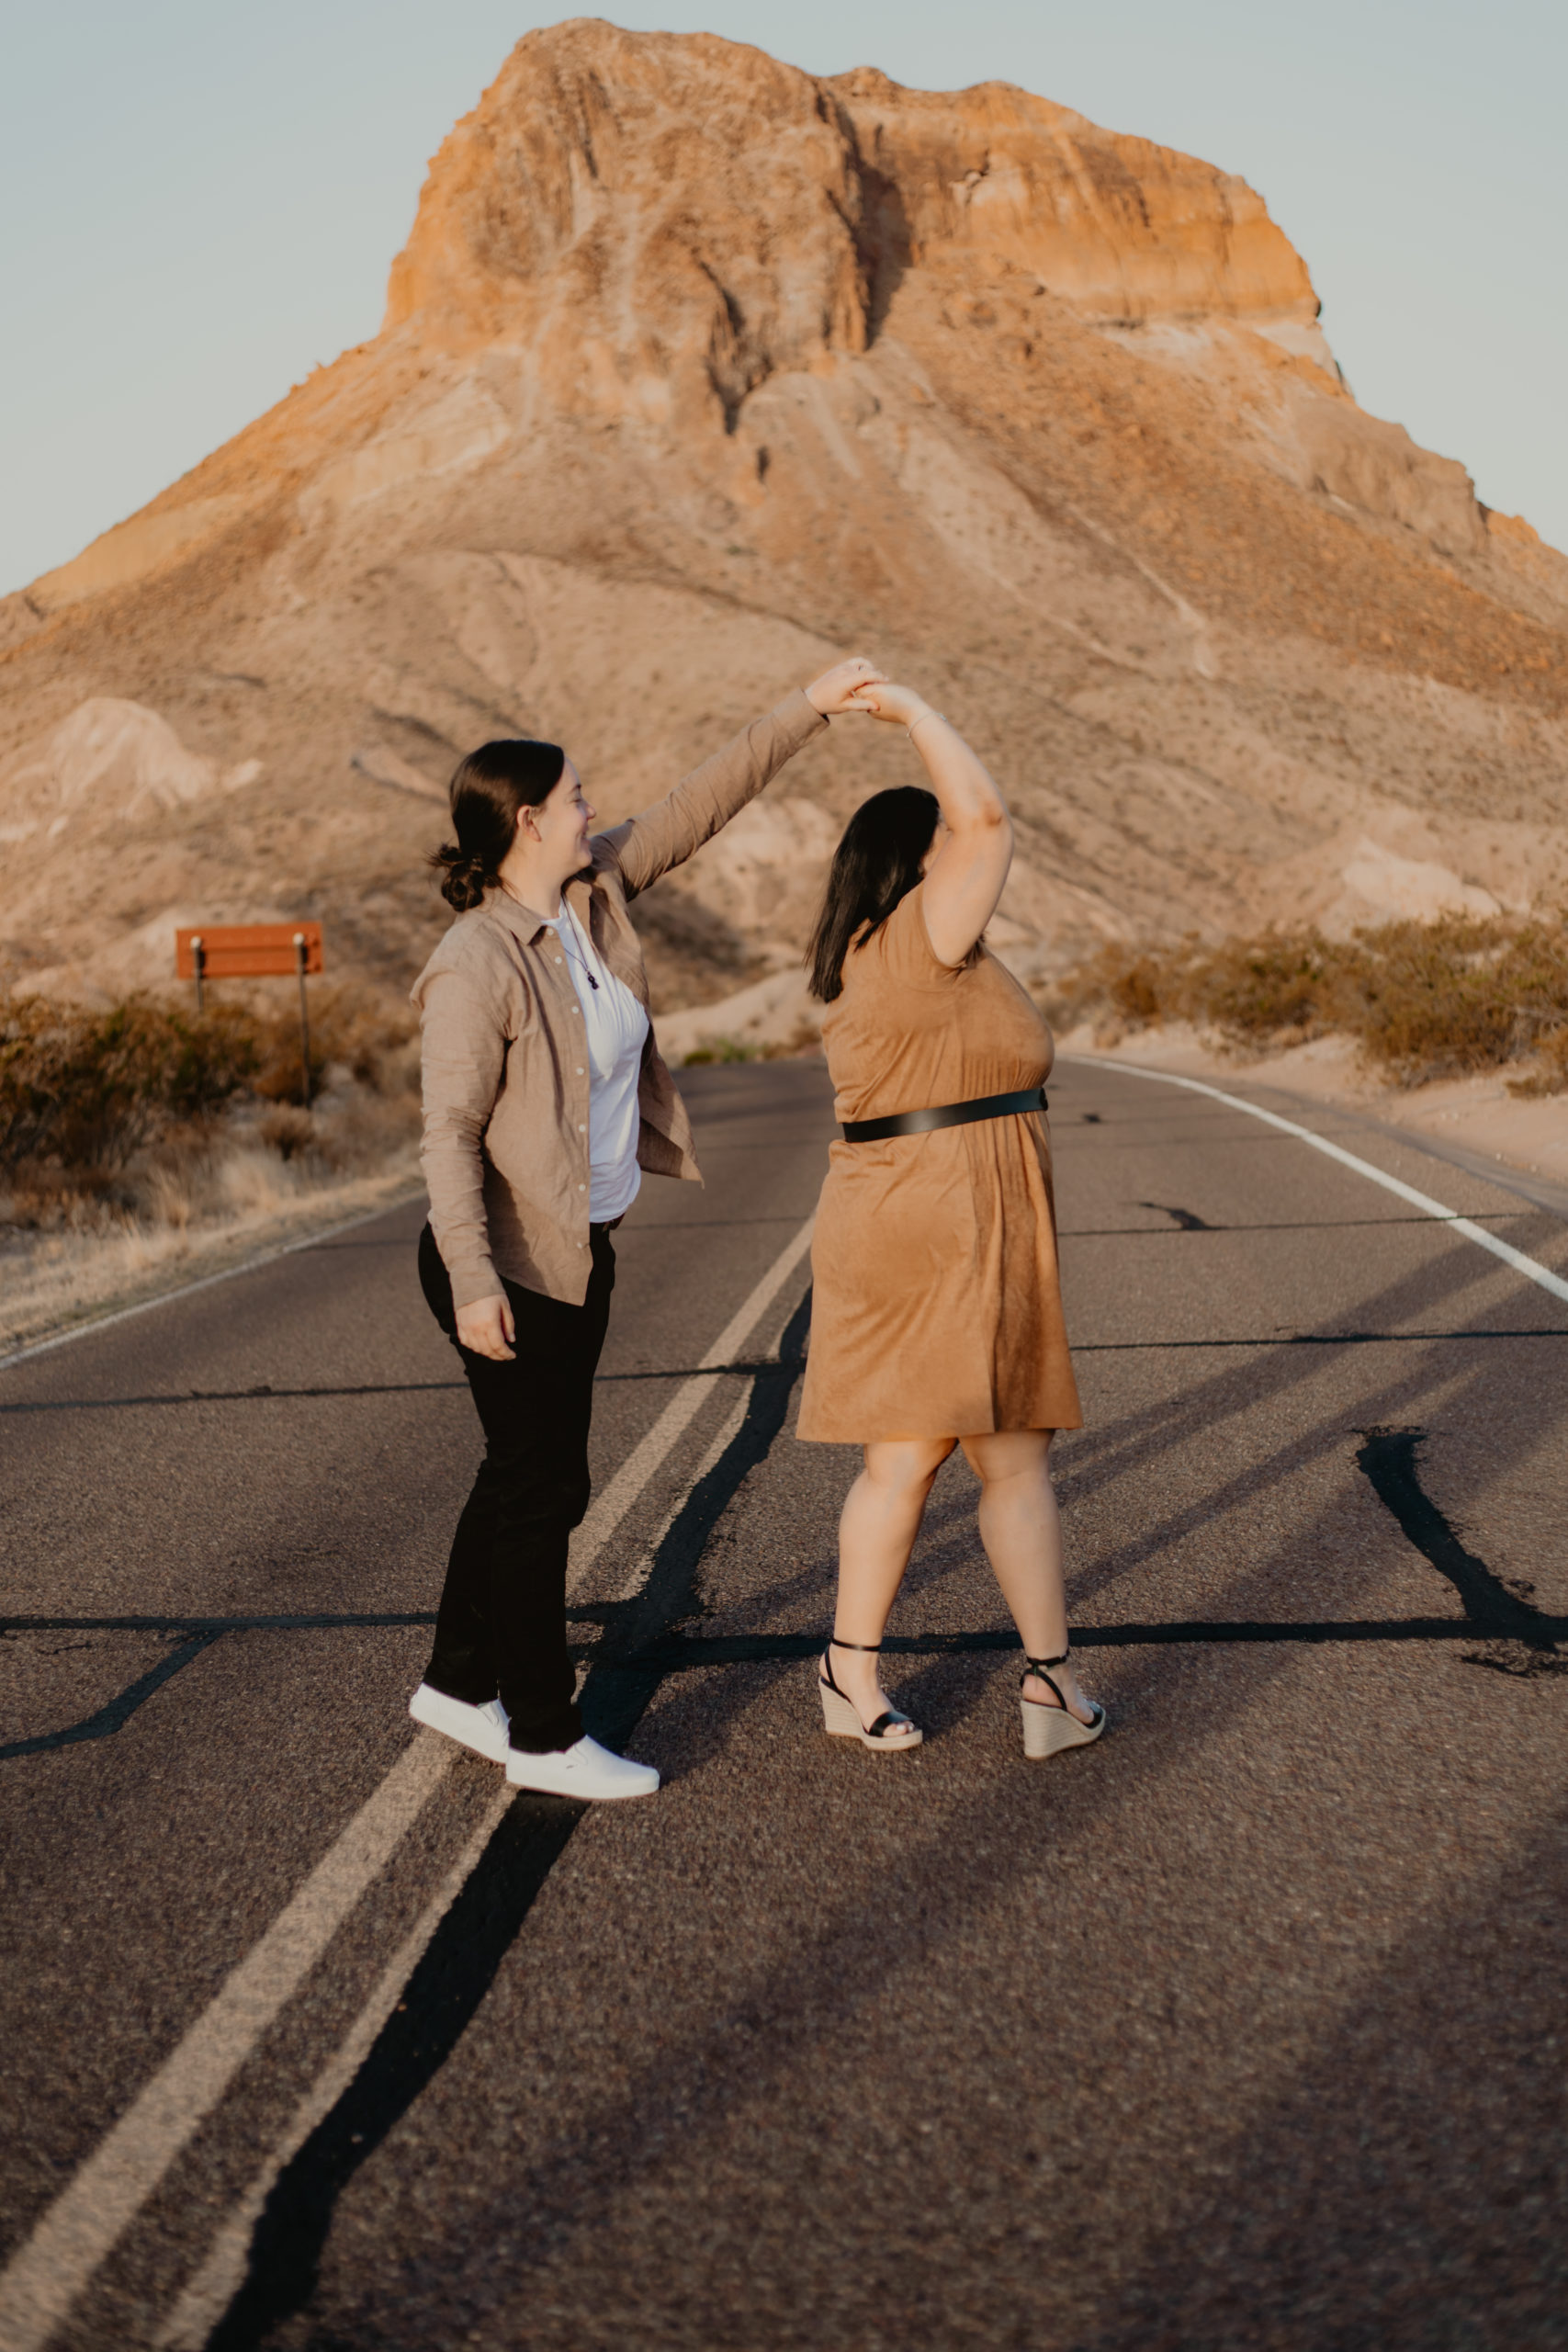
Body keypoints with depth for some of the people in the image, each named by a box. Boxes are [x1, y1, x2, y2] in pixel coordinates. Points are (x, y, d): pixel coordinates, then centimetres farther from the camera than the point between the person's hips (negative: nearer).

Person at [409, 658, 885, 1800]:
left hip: (579, 1249, 9)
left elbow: (700, 805, 9)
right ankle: (544, 1736, 13)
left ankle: (460, 1682, 33)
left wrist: (811, 707, 7)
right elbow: (450, 1129, -21)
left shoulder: (596, 889, 3)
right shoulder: (476, 967, -20)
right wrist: (471, 1278, -26)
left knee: (521, 1476, 17)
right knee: (544, 1487, 0)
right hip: (510, 1264, -9)